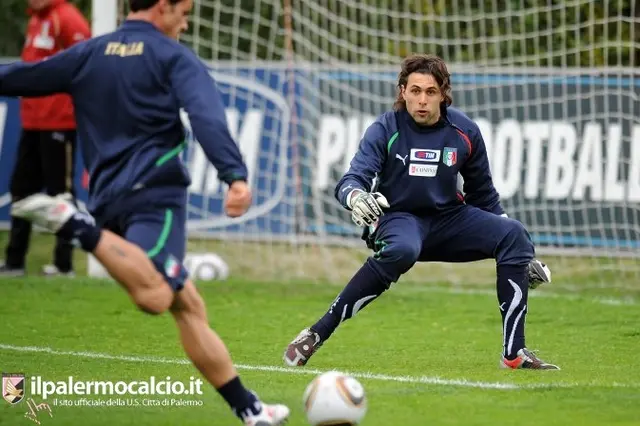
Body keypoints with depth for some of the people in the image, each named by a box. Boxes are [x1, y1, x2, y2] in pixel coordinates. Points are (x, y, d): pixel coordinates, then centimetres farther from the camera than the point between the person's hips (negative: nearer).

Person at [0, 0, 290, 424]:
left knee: (188, 305, 11)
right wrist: (236, 175, -26)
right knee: (155, 296, -30)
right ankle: (75, 225, -37)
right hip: (154, 194, -7)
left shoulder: (88, 55, 18)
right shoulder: (173, 57, 3)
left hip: (109, 199, 7)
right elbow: (208, 118, -14)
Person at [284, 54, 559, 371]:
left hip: (448, 219, 4)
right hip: (398, 218, -4)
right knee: (402, 250, -39)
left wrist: (520, 253, 12)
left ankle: (515, 353, -17)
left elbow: (483, 193, 11)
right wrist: (355, 196, -48)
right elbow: (351, 179, -22)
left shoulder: (465, 132, -2)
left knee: (514, 234, -18)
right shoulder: (385, 130, -11)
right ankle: (316, 335, -36)